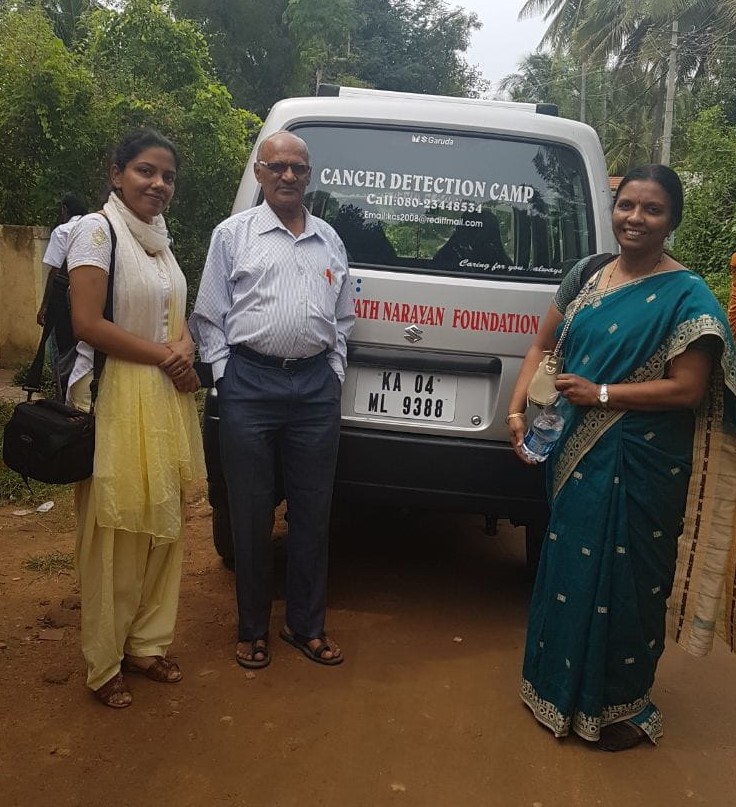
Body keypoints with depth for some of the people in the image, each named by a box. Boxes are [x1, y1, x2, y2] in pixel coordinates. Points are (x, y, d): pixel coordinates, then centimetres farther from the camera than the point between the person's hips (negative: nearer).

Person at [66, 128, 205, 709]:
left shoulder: (160, 237, 14)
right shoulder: (98, 230, -10)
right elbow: (88, 323, -17)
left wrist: (185, 345, -1)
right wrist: (164, 356, -12)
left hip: (169, 400, 8)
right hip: (116, 399, -8)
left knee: (164, 527, 12)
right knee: (115, 536, -1)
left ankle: (147, 643, 28)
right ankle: (105, 665, 15)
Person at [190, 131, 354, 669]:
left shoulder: (329, 239, 14)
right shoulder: (233, 234, 4)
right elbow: (209, 317, 4)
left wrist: (335, 373, 9)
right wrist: (225, 375, -4)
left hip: (316, 384, 3)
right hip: (251, 384, -3)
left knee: (313, 511, 9)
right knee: (251, 513, 6)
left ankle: (307, 625, 25)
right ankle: (253, 628, 22)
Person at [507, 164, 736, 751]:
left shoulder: (686, 296, -11)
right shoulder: (586, 277, 7)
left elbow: (687, 389, -16)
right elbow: (544, 345, 11)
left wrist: (601, 394, -19)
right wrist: (519, 408, -2)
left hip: (641, 465, -6)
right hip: (575, 454, 6)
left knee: (626, 577, 6)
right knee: (568, 565, 18)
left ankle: (625, 706, 29)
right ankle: (564, 685, 40)